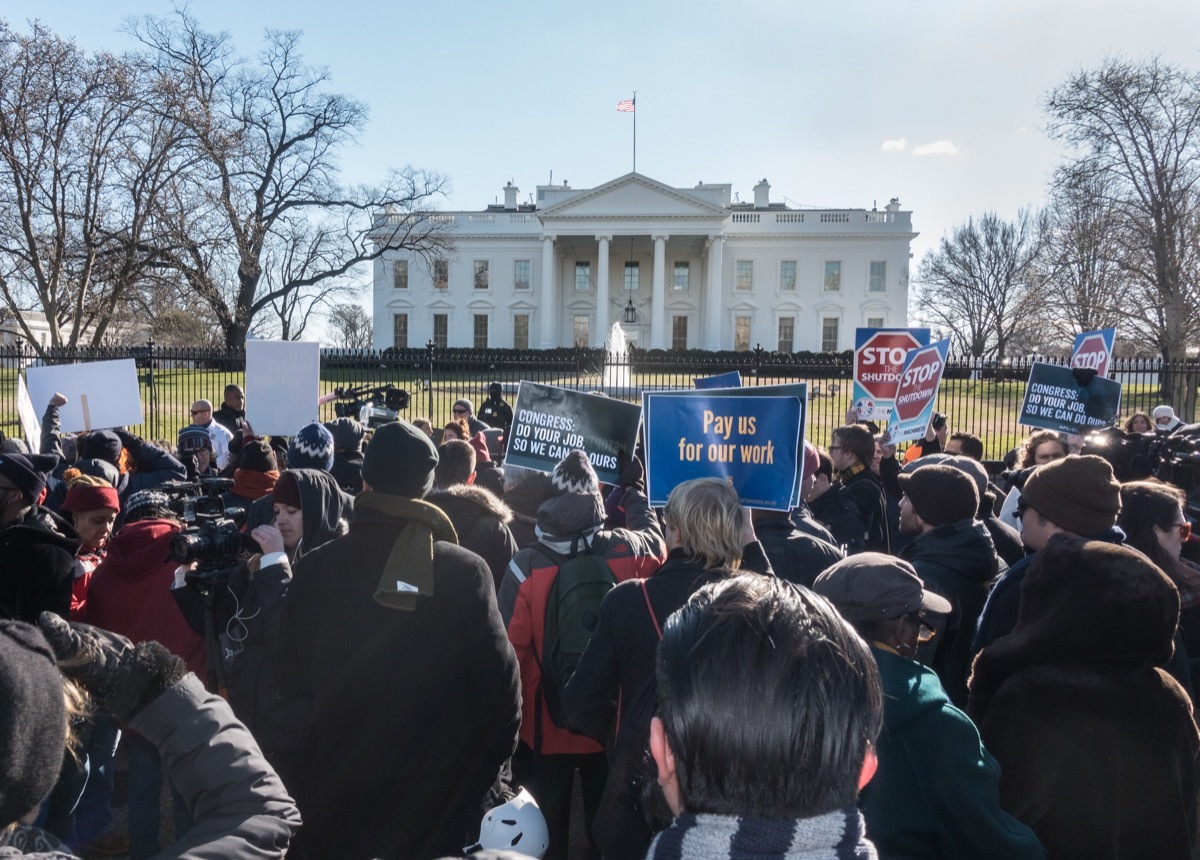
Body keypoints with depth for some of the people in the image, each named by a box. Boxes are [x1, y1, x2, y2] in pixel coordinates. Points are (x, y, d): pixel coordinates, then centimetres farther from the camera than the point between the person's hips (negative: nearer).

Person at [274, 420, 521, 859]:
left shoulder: (313, 571, -8)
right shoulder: (465, 572, -15)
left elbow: (291, 684, -1)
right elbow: (499, 683, -14)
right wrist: (489, 774, -1)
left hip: (335, 798, 2)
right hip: (440, 802, -2)